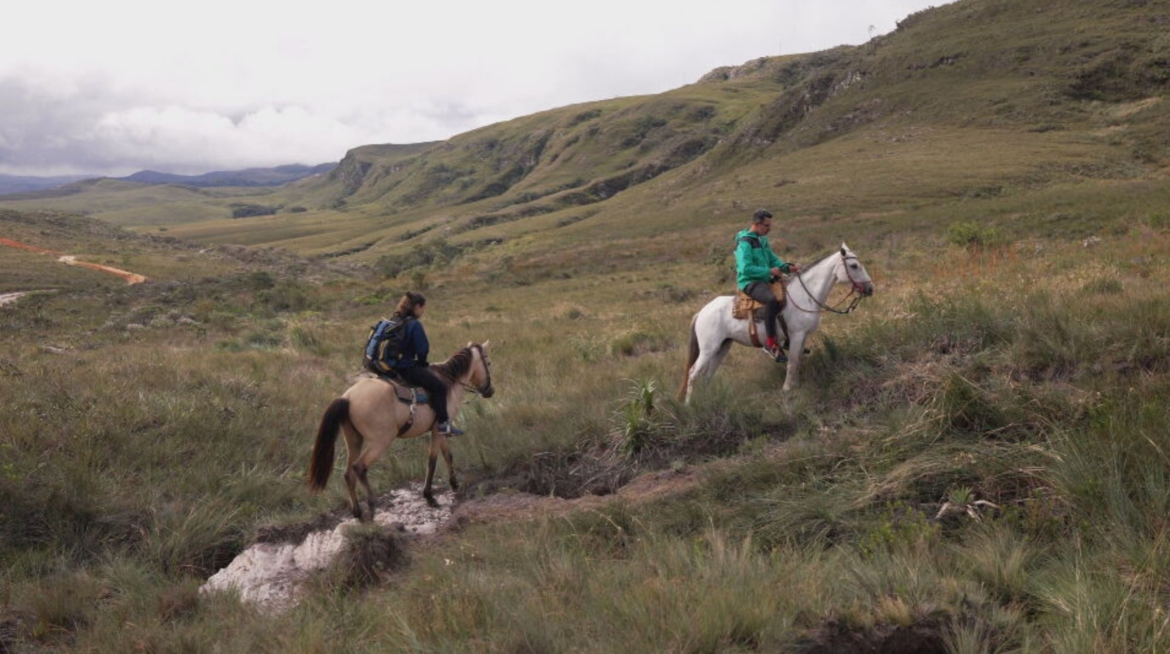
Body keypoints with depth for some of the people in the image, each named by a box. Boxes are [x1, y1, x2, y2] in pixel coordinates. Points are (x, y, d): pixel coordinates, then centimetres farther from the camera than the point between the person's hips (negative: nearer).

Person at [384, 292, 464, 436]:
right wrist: (422, 363, 5)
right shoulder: (415, 325, -17)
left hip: (394, 366, 10)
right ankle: (443, 423, -6)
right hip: (408, 368, -10)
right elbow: (422, 349, -16)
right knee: (439, 385, -5)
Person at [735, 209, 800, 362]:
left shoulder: (762, 240, 13)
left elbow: (773, 259, 16)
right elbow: (746, 269, -24)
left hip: (764, 280, 10)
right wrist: (769, 271, -23)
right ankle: (771, 343, -31)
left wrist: (787, 267, -3)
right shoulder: (745, 243, -15)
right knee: (772, 300, -37)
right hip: (749, 282, -10)